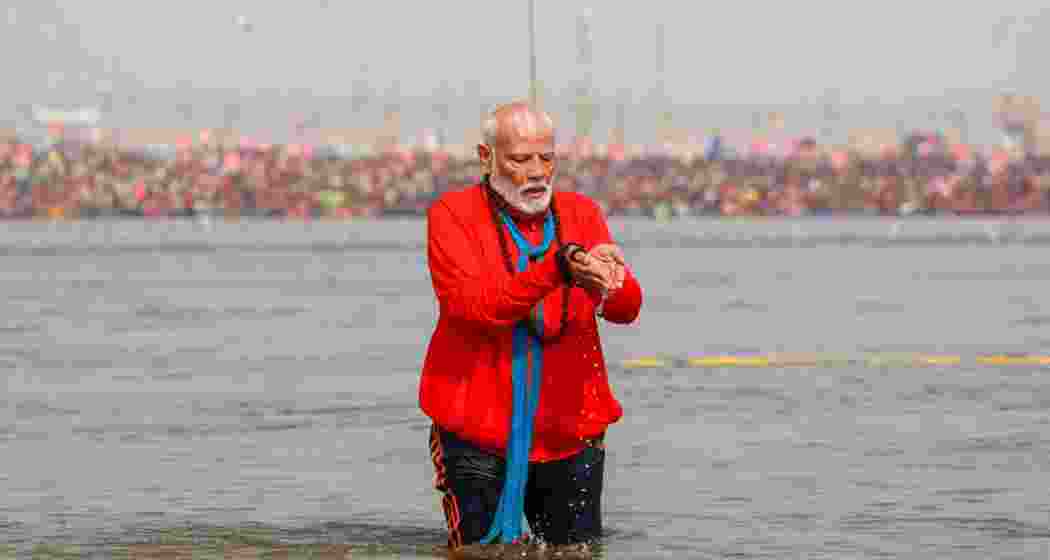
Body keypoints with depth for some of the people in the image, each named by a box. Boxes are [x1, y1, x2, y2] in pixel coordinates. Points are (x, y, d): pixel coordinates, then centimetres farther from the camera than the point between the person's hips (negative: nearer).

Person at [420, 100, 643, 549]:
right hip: (476, 431, -3)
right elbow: (472, 306, -20)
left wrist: (610, 284, -31)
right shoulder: (453, 214, -4)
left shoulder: (581, 214, 7)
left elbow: (627, 309, -6)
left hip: (569, 434, 3)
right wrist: (560, 266, -31)